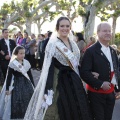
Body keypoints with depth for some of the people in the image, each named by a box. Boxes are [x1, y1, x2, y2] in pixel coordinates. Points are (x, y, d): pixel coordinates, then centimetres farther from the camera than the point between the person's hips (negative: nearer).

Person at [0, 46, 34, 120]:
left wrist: (33, 86, 13)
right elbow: (9, 77, -8)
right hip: (17, 85, -4)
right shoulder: (12, 64, -11)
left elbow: (30, 75, 10)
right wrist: (7, 89, -9)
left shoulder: (26, 63, 2)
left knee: (28, 101, 9)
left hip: (27, 84, 5)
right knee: (17, 103, -3)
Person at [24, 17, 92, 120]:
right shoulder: (52, 45, -9)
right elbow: (49, 68, -15)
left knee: (77, 111, 10)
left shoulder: (73, 44, 9)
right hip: (59, 82, -6)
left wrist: (78, 82, 14)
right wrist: (47, 90, -21)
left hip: (74, 81, 6)